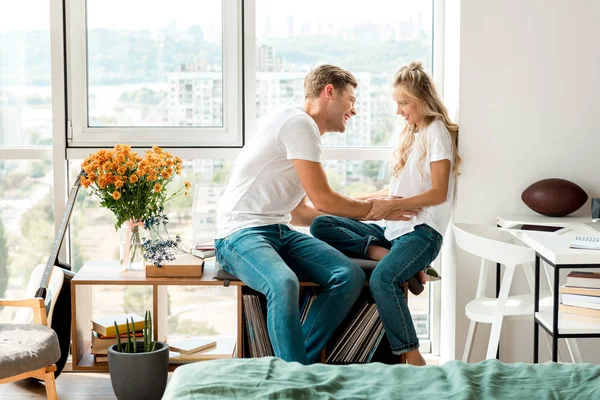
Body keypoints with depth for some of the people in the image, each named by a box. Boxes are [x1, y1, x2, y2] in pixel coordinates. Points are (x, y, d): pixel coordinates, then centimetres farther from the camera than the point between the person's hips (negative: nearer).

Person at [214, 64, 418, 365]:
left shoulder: (305, 130, 22)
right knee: (284, 284, -38)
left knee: (351, 276, -13)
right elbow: (322, 199, -11)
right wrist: (371, 208, 6)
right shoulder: (299, 123, -8)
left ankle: (295, 365, -15)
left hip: (281, 232, 9)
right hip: (241, 234, -9)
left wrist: (371, 209, 22)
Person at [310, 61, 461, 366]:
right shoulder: (410, 133, 22)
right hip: (392, 229, 8)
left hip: (422, 231, -8)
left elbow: (438, 192, -11)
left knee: (382, 278, -36)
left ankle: (413, 358, -29)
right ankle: (377, 251, -25)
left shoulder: (436, 131, -3)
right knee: (321, 225, -7)